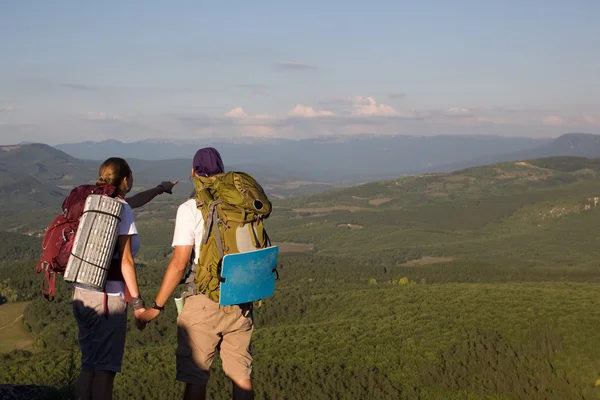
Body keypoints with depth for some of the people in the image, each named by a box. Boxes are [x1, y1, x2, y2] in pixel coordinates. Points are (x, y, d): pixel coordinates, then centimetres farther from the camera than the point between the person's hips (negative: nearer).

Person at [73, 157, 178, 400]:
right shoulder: (121, 210, -10)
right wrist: (138, 303, -11)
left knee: (88, 367, 14)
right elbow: (125, 261, -14)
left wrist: (159, 189, 44)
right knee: (105, 370, -1)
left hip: (82, 294, 7)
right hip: (108, 295, -7)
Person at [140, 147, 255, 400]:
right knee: (241, 375, 12)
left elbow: (179, 263, -12)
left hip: (204, 302, -4)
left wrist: (157, 306, -5)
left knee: (195, 378, 4)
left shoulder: (189, 209, -8)